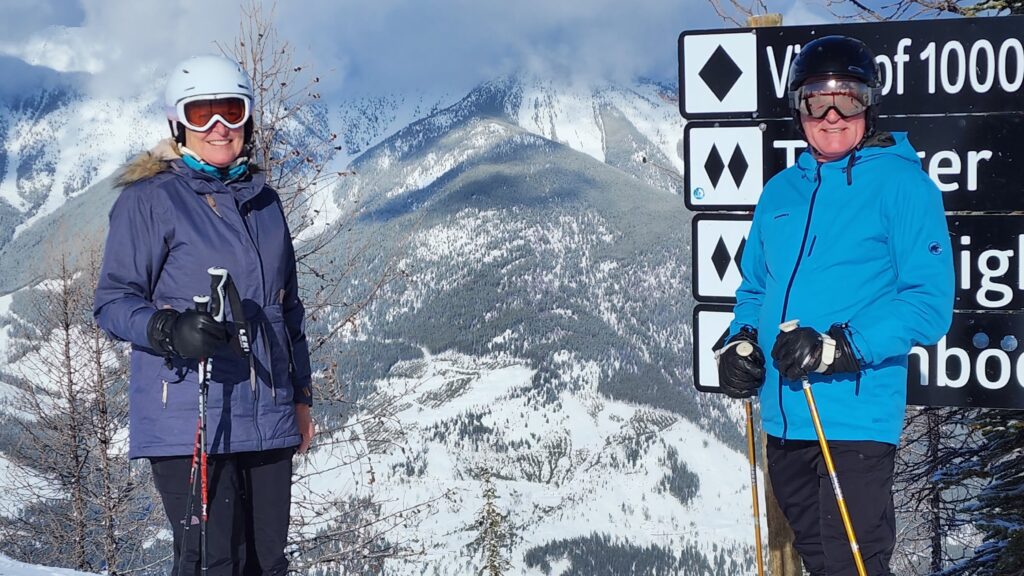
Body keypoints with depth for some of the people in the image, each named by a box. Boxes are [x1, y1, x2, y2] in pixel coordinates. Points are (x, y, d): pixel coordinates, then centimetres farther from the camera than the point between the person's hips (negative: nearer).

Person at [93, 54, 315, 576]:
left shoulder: (264, 201, 16)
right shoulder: (149, 200, -2)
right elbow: (113, 301, -5)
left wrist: (301, 395, 21)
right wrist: (171, 330, -24)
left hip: (267, 418, 6)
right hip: (187, 419, -6)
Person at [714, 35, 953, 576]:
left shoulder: (901, 183, -6)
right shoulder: (780, 192, 13)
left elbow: (930, 302, -12)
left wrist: (841, 345, -22)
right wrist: (741, 341, 4)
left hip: (854, 419, -6)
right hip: (783, 416, 7)